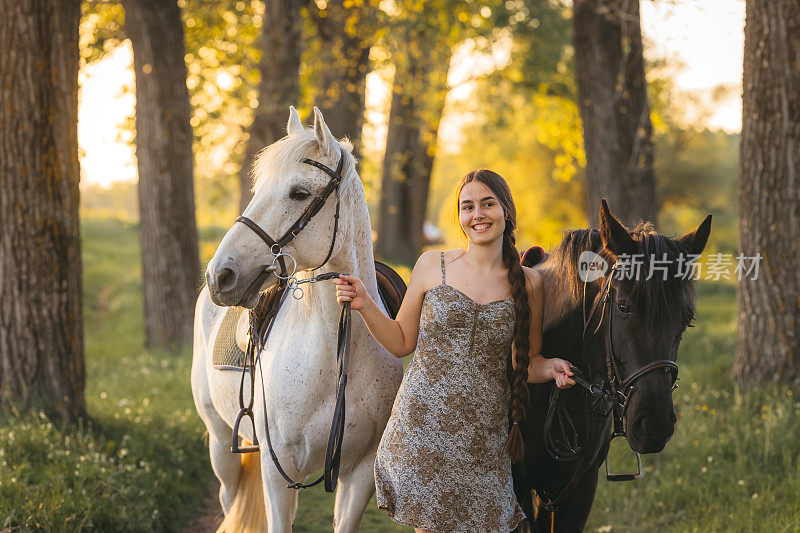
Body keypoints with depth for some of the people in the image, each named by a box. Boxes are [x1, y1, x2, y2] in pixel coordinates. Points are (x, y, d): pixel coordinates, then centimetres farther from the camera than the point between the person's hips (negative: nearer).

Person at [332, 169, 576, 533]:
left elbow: (526, 362, 12)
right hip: (422, 424, -1)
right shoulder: (432, 266, 3)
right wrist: (364, 306, -4)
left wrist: (552, 368, -9)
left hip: (483, 432, 1)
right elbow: (402, 343, 9)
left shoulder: (527, 283, 4)